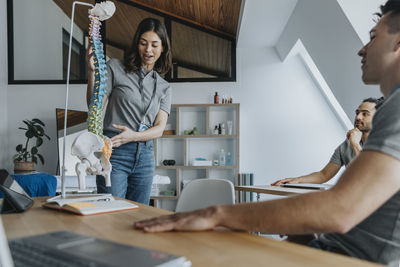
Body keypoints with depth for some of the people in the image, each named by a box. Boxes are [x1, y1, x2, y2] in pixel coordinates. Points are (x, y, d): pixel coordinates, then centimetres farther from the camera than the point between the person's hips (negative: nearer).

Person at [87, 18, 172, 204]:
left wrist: (133, 136, -17)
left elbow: (160, 128, 2)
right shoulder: (115, 68, 4)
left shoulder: (164, 88, 14)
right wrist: (93, 71, -15)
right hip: (115, 153, -4)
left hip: (145, 156, 4)